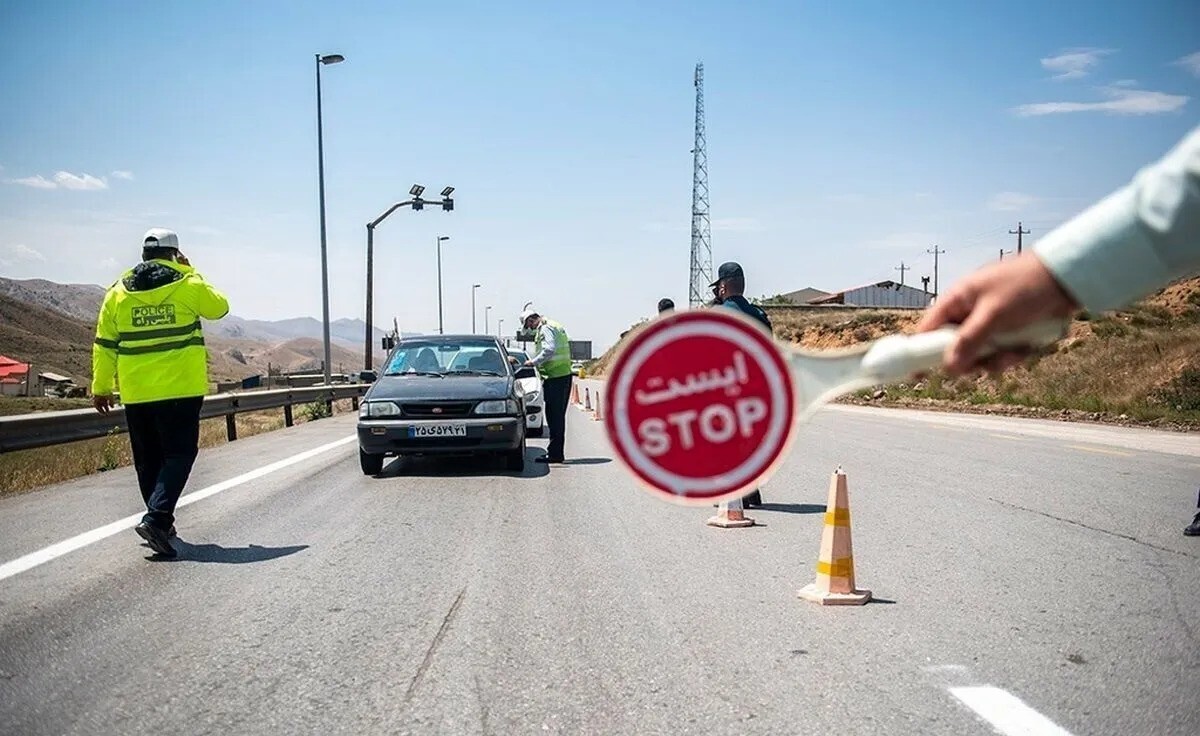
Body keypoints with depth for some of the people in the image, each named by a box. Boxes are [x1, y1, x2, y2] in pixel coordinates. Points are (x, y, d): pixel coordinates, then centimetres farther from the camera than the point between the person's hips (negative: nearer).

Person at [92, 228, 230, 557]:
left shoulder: (118, 292, 6)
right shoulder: (188, 285, -4)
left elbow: (105, 344, 8)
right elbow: (219, 307, 14)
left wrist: (101, 387, 15)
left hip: (136, 393, 4)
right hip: (181, 388, -4)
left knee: (148, 459, 14)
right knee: (179, 454, -1)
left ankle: (161, 521, 22)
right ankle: (156, 517, -18)